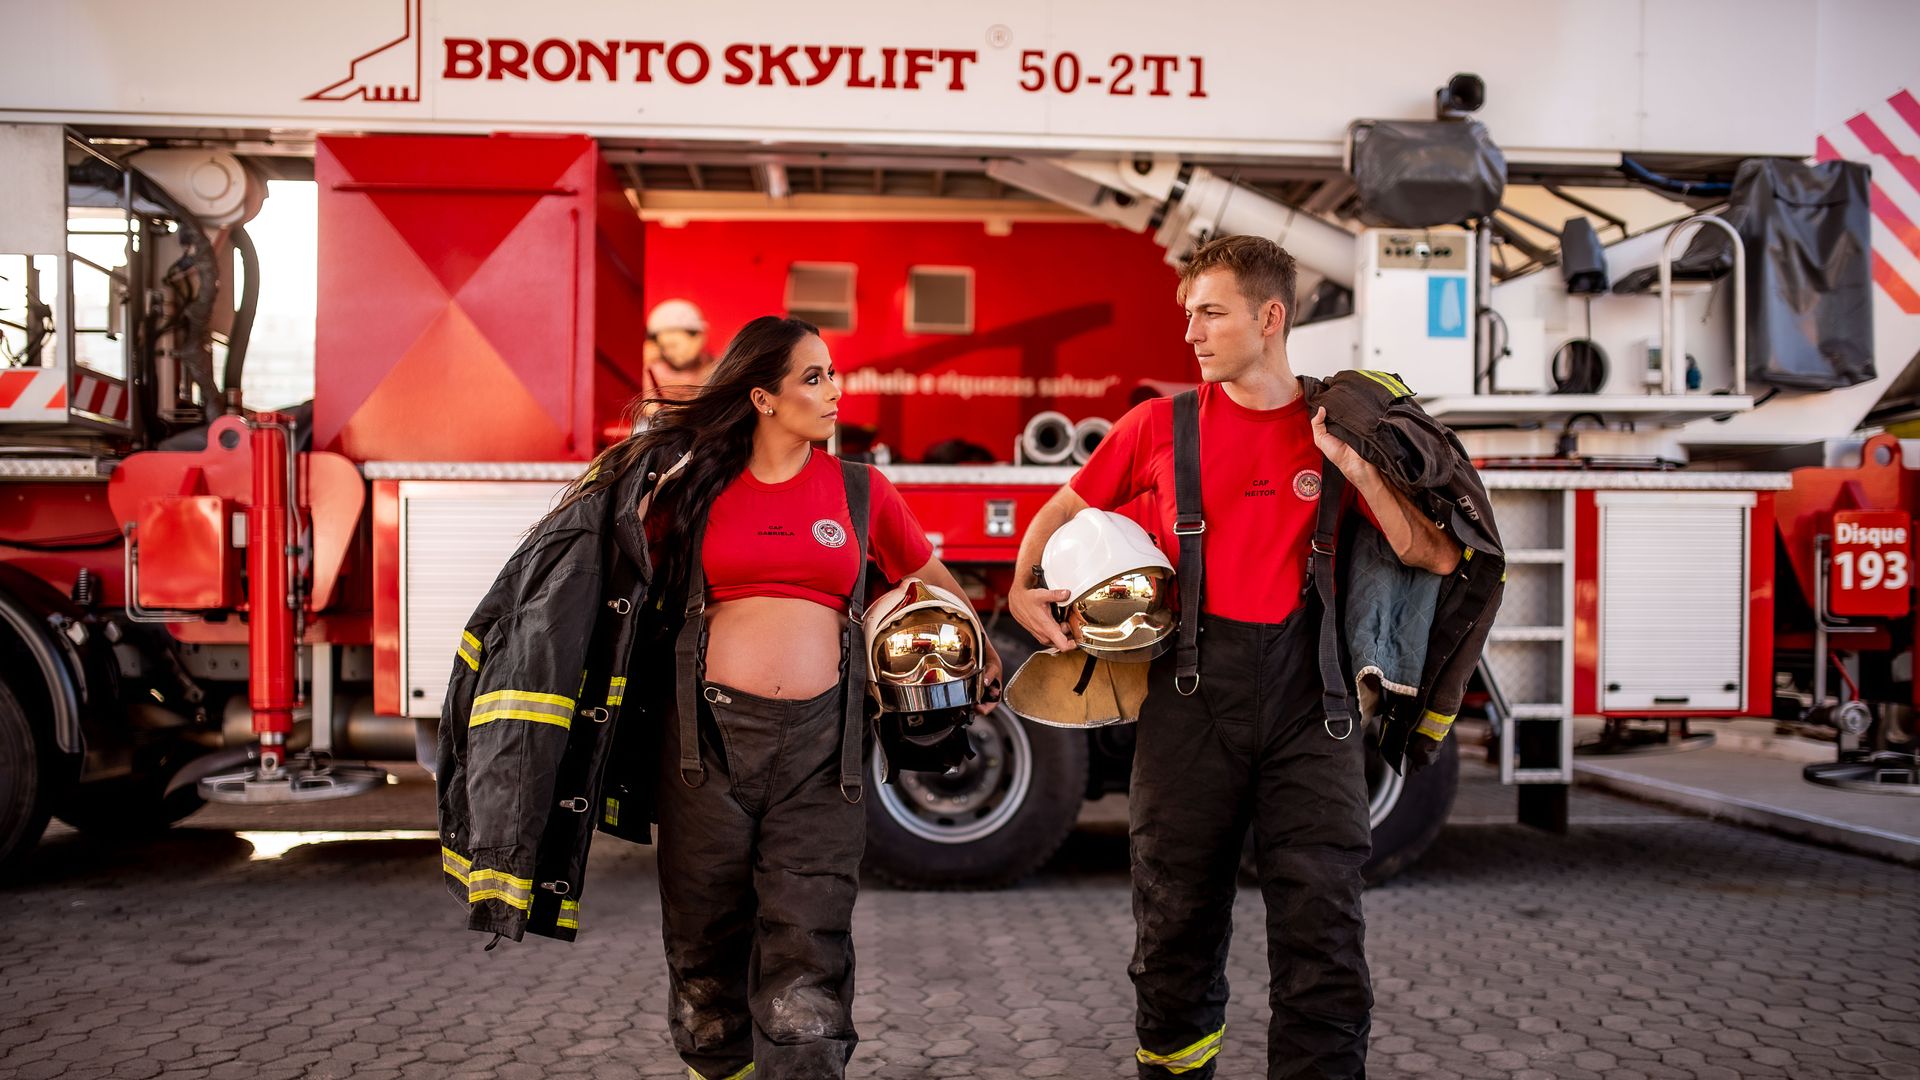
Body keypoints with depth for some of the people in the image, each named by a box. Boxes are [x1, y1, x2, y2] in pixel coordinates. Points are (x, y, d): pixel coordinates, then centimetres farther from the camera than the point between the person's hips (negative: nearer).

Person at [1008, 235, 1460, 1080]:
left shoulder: (1337, 432, 6)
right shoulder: (1162, 423, 7)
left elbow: (1435, 558, 1)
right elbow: (1063, 509, 17)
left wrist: (1356, 468, -10)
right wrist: (1023, 590, 1)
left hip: (1305, 694, 0)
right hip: (1192, 685, 1)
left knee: (1322, 937, -4)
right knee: (1178, 924, 9)